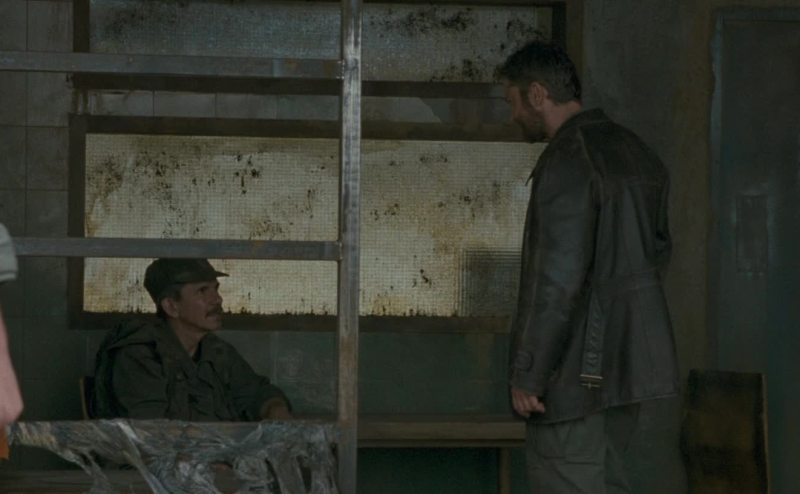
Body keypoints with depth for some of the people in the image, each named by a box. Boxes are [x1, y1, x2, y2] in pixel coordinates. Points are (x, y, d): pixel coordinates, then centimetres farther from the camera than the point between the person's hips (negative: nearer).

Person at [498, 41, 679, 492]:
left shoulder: (567, 162, -18)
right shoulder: (634, 151, 11)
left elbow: (557, 278, -22)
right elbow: (657, 247, 20)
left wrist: (526, 374, -18)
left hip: (578, 365, -9)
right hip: (628, 352, 9)